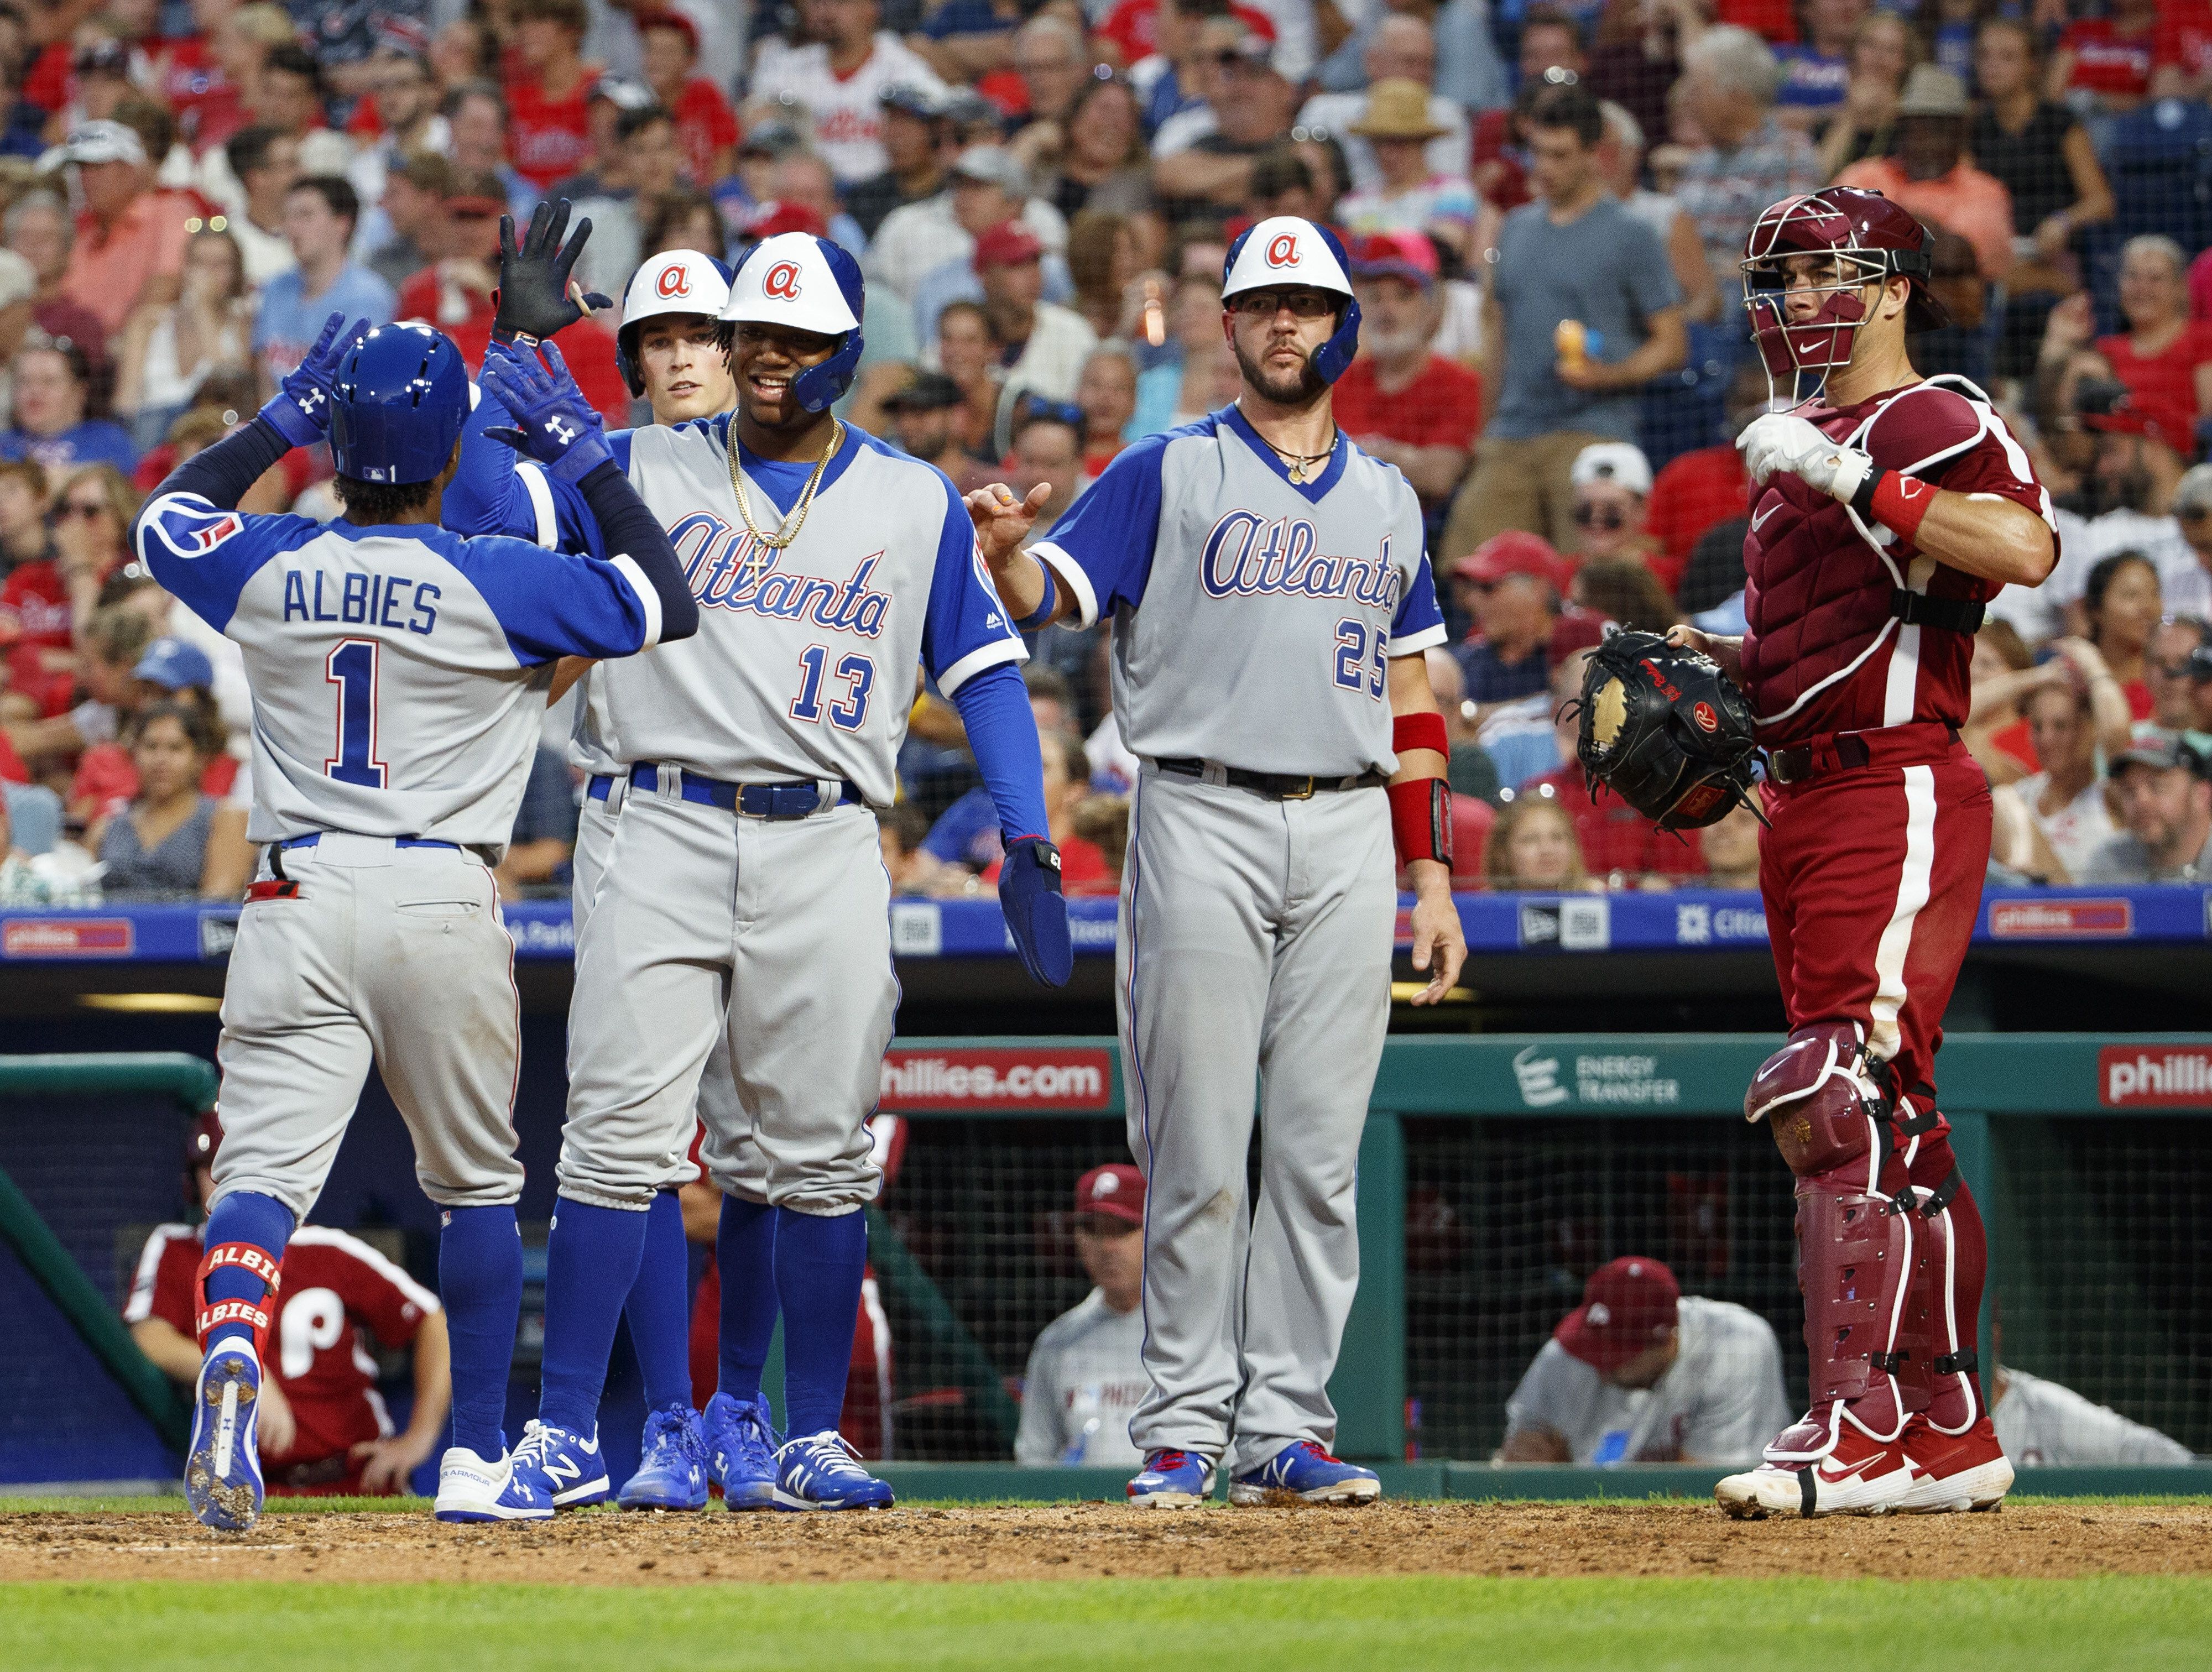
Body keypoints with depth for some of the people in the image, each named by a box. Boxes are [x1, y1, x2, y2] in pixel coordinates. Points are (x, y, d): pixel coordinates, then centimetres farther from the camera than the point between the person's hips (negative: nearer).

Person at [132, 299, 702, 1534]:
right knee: (477, 1186, 15)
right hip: (444, 903, -1)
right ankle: (475, 1463, 19)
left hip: (297, 905, 1)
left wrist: (287, 416, 23)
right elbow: (670, 603, 3)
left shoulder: (269, 572, 1)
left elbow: (165, 517, 24)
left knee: (264, 1168, -7)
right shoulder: (495, 585, -8)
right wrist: (584, 453, 8)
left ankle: (230, 1354, -37)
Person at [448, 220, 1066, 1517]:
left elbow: (985, 667, 11)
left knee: (815, 1157, 3)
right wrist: (518, 346, -5)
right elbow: (482, 520, -2)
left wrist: (1029, 844, 1)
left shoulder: (918, 503, 11)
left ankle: (804, 1438, 12)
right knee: (620, 1135, -9)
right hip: (666, 835, -1)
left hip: (826, 849, 1)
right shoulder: (643, 471, 9)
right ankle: (566, 1438, -8)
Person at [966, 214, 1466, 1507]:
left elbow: (1412, 700, 18)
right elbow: (1052, 597, -7)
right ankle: (1186, 1429, 1)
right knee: (1198, 1149, -4)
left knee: (1319, 1152, 2)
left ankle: (1285, 1428, 6)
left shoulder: (1388, 500, 17)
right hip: (1204, 827, -4)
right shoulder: (1171, 473, 4)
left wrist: (1433, 877, 12)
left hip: (1348, 837, 4)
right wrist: (1006, 552, -31)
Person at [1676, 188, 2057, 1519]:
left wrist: (1848, 475, -26)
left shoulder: (1935, 423, -7)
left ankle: (1862, 1430, -22)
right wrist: (1712, 663, 12)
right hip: (1804, 803, 10)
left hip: (1902, 795, -10)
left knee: (1839, 1106, -18)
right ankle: (1951, 1434, 18)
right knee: (1898, 1133, 13)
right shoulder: (1799, 456, 23)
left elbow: (2025, 548, -27)